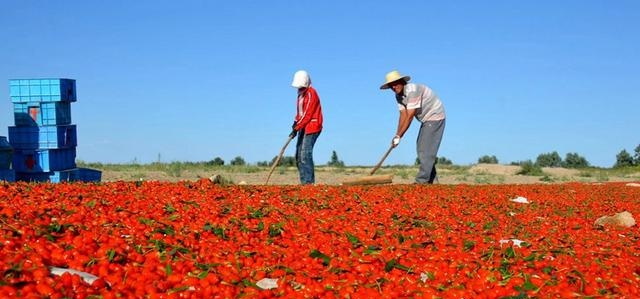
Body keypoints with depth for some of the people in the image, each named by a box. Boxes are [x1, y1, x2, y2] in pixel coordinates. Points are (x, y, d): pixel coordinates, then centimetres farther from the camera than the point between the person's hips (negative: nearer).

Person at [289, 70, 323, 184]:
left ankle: (308, 182, -15)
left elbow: (308, 114, -17)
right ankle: (304, 182, 11)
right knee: (299, 156, 7)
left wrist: (296, 128, -18)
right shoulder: (301, 93, 17)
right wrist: (296, 122, 4)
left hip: (312, 127, -10)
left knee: (305, 155, -16)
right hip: (303, 127, 10)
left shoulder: (311, 93, -12)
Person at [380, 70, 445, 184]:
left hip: (435, 116, -10)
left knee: (426, 149, -13)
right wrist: (397, 135, -13)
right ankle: (430, 179, 19)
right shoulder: (399, 95, 3)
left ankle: (422, 181, -14)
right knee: (421, 148, 12)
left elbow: (410, 116, -28)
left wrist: (399, 136, -25)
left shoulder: (412, 91, -27)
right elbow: (403, 115, -2)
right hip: (426, 119, 10)